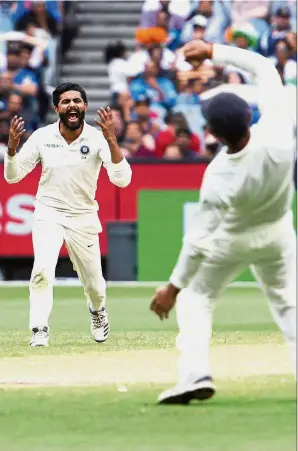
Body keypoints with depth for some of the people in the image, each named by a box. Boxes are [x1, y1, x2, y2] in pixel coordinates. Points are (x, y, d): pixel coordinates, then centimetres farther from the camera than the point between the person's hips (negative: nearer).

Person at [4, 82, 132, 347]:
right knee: (43, 270, -25)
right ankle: (39, 331, -16)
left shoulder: (97, 138, -13)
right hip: (48, 214, 0)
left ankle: (98, 311, 46)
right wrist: (12, 147, -22)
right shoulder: (42, 137, -9)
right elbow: (12, 176, -3)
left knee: (93, 283, 12)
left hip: (83, 218, 1)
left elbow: (122, 179, -23)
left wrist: (111, 140, -34)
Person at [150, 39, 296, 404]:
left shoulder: (219, 178, -38)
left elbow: (199, 238, -30)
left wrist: (173, 287, -20)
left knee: (195, 297, 15)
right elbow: (264, 68, -21)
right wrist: (215, 52, -18)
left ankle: (195, 374, -1)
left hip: (234, 239, -4)